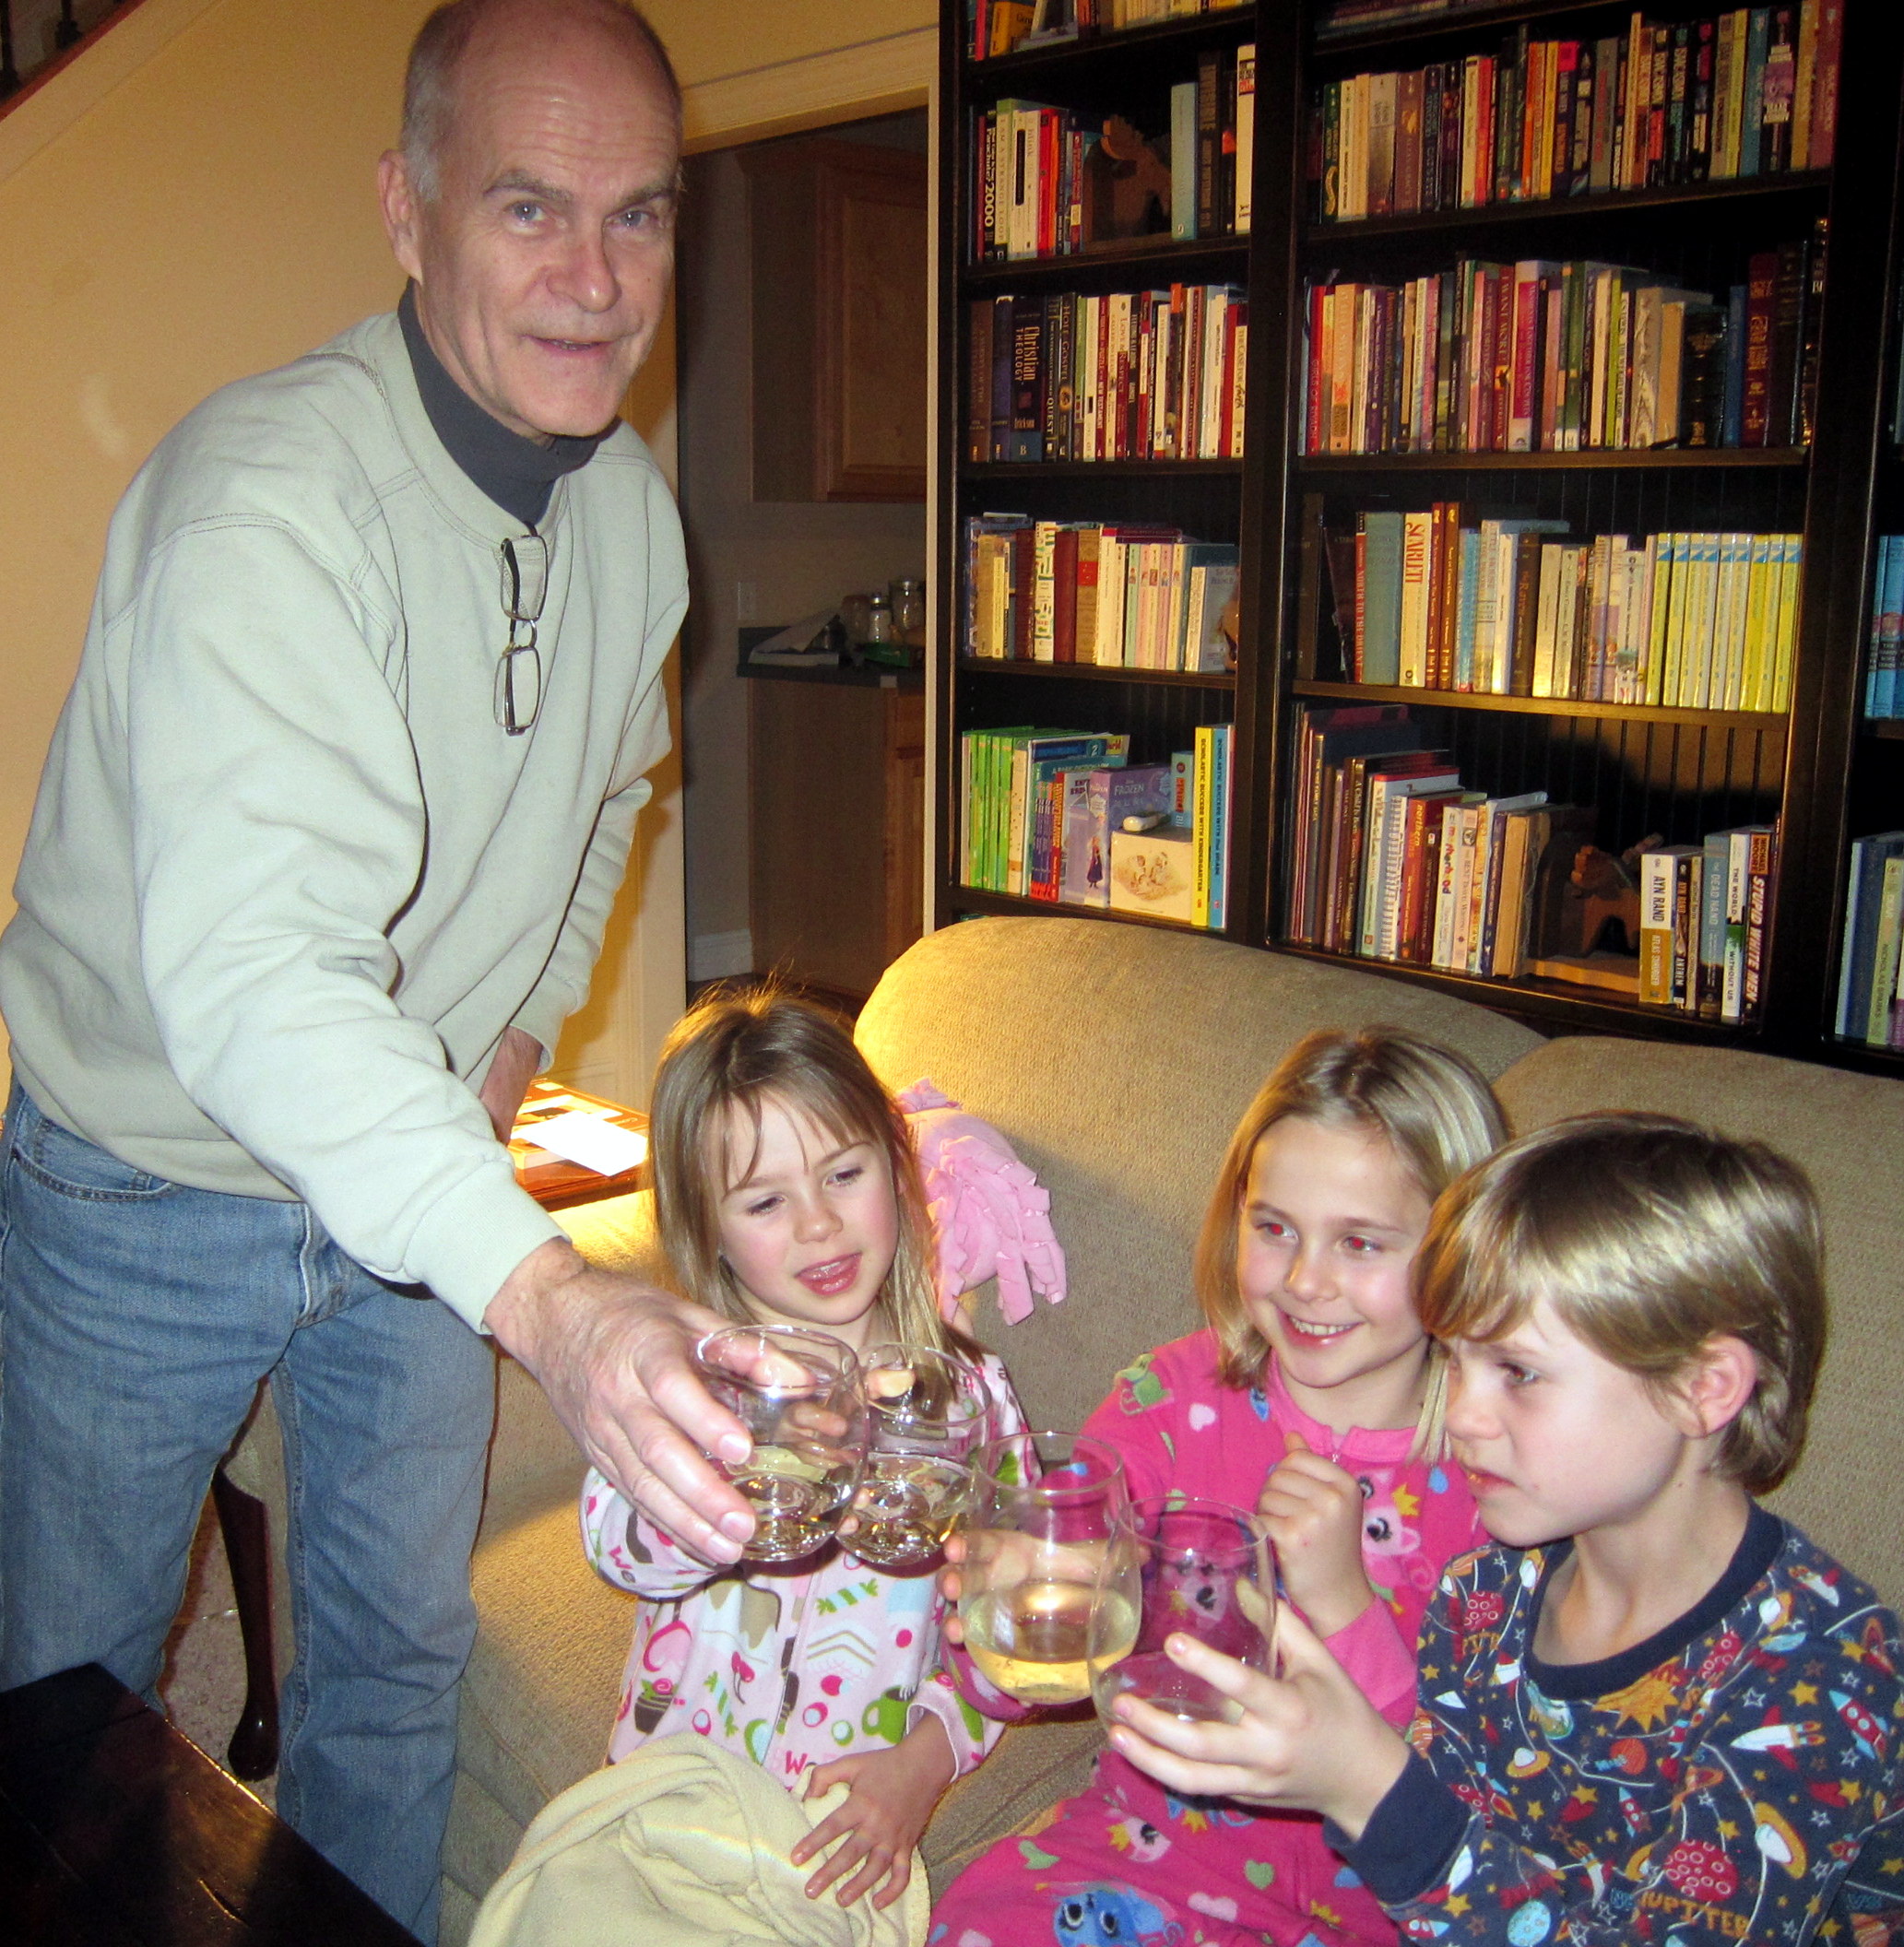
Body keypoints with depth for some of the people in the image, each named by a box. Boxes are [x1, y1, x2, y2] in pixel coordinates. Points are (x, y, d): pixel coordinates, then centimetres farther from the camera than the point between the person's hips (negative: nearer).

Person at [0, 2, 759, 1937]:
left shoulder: (631, 508, -5)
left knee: (397, 1650, 19)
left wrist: (524, 1013, 2)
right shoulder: (268, 494, -29)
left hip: (423, 1176, 5)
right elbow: (248, 973, -43)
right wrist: (546, 1295, -56)